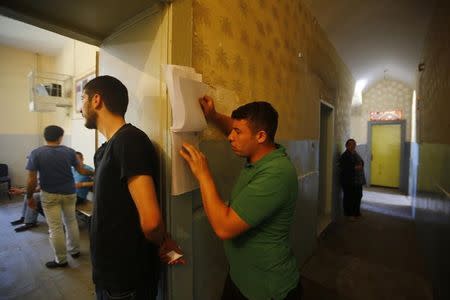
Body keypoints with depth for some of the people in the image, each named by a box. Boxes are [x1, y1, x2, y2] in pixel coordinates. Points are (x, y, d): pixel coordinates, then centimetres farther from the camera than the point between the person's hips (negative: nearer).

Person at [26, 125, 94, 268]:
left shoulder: (36, 153, -12)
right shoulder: (69, 151, -5)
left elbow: (32, 180, -13)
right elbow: (81, 170, 6)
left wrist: (29, 197, 1)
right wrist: (93, 173, 25)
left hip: (49, 195, -3)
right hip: (69, 193, 3)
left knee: (55, 228, 6)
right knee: (71, 222, 19)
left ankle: (61, 260, 18)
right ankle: (74, 250, 32)